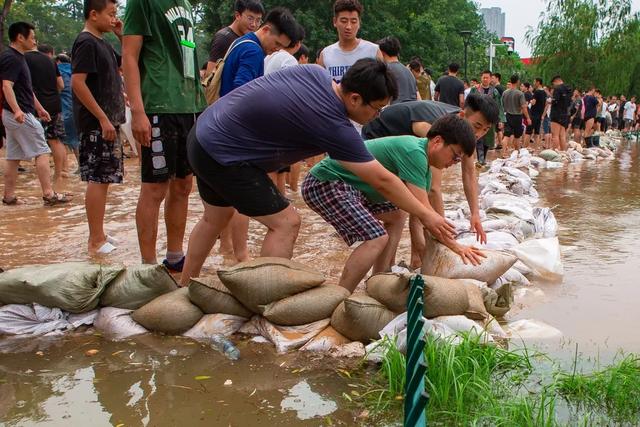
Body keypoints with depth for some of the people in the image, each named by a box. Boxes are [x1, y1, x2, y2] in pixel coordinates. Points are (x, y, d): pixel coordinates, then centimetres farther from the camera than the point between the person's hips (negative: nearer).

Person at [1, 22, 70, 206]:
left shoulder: (18, 58, 18)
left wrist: (39, 108, 30)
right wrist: (17, 110, -38)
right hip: (21, 115, -10)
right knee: (42, 152, -7)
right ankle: (48, 194, -7)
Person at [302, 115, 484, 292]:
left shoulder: (424, 162, 11)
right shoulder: (414, 152, -20)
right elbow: (423, 211, -23)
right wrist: (454, 246, -16)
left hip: (344, 185, 11)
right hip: (325, 182, -11)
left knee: (397, 215, 16)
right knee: (377, 238, -21)